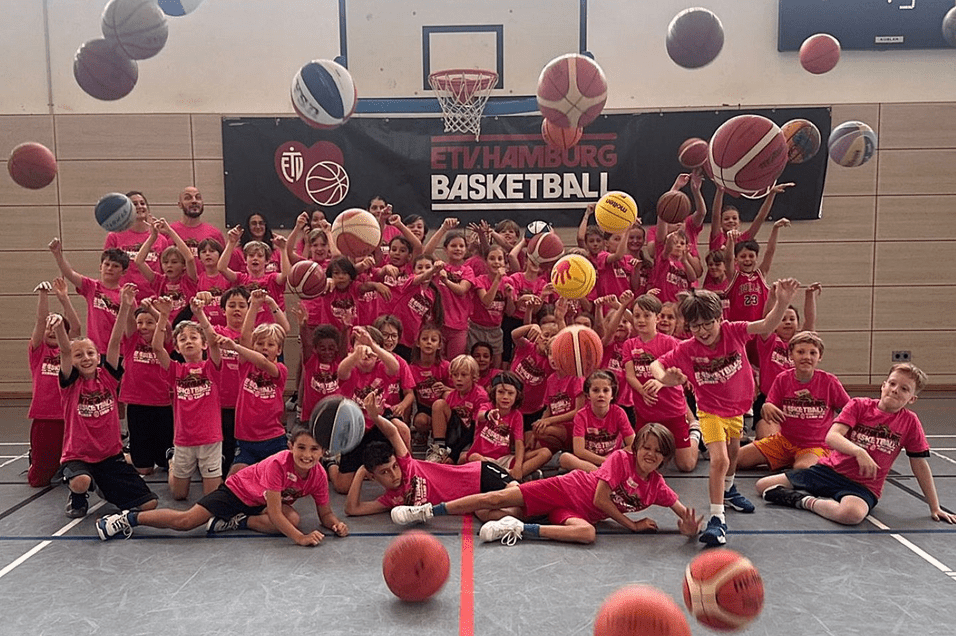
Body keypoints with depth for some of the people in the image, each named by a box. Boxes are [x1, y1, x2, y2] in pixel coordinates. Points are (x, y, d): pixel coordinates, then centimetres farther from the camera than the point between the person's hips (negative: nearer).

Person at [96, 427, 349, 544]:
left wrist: (335, 523, -33)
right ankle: (131, 518, 12)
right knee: (186, 521, -13)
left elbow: (325, 513, -10)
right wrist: (299, 538, -47)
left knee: (293, 519, -29)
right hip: (238, 490, -4)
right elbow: (274, 513, -37)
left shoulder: (319, 475, -20)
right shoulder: (279, 463, -36)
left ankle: (238, 522, -10)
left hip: (263, 503, 4)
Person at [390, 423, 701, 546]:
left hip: (581, 512, 3)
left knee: (588, 533, -35)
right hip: (566, 488, -3)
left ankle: (521, 529, -22)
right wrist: (632, 525, -12)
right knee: (496, 498, -13)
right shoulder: (621, 458, -11)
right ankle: (426, 510, -4)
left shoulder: (657, 486, 2)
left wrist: (689, 527, -25)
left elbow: (685, 513, -2)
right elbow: (600, 499, -16)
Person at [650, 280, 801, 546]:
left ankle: (728, 490, 55)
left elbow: (766, 326, -29)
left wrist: (782, 302, -47)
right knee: (719, 459, -20)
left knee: (733, 453, 26)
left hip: (736, 406, 4)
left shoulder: (733, 332, -20)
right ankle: (717, 518, -12)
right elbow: (656, 364, -19)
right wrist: (664, 377, -43)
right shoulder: (687, 349, -23)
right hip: (710, 411, -4)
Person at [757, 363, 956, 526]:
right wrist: (859, 451, -33)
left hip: (863, 486, -1)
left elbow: (921, 466, 8)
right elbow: (831, 437, -15)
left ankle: (808, 502, -15)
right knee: (763, 485, -10)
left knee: (852, 513, -40)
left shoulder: (910, 422, 1)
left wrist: (935, 507, 8)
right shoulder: (859, 405, -1)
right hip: (831, 470, 1)